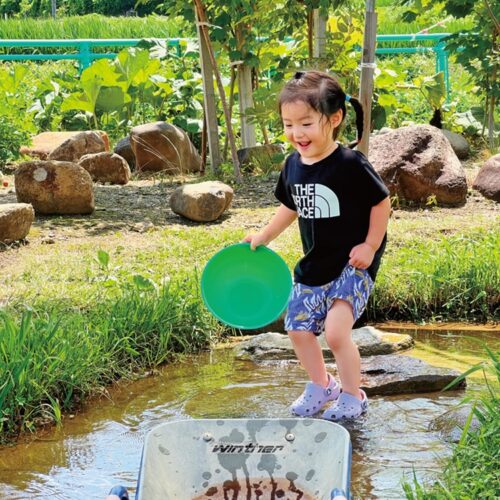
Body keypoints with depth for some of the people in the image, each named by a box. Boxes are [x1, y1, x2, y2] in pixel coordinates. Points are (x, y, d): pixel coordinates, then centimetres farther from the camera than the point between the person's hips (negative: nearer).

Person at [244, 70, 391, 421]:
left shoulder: (351, 165, -21)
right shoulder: (293, 166, -1)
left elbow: (381, 201, -10)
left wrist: (371, 246, -12)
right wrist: (264, 236, 13)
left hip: (352, 265, -7)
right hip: (313, 266, 7)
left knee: (336, 330, -17)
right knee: (298, 329, 10)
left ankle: (353, 396, 5)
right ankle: (322, 386, 35)